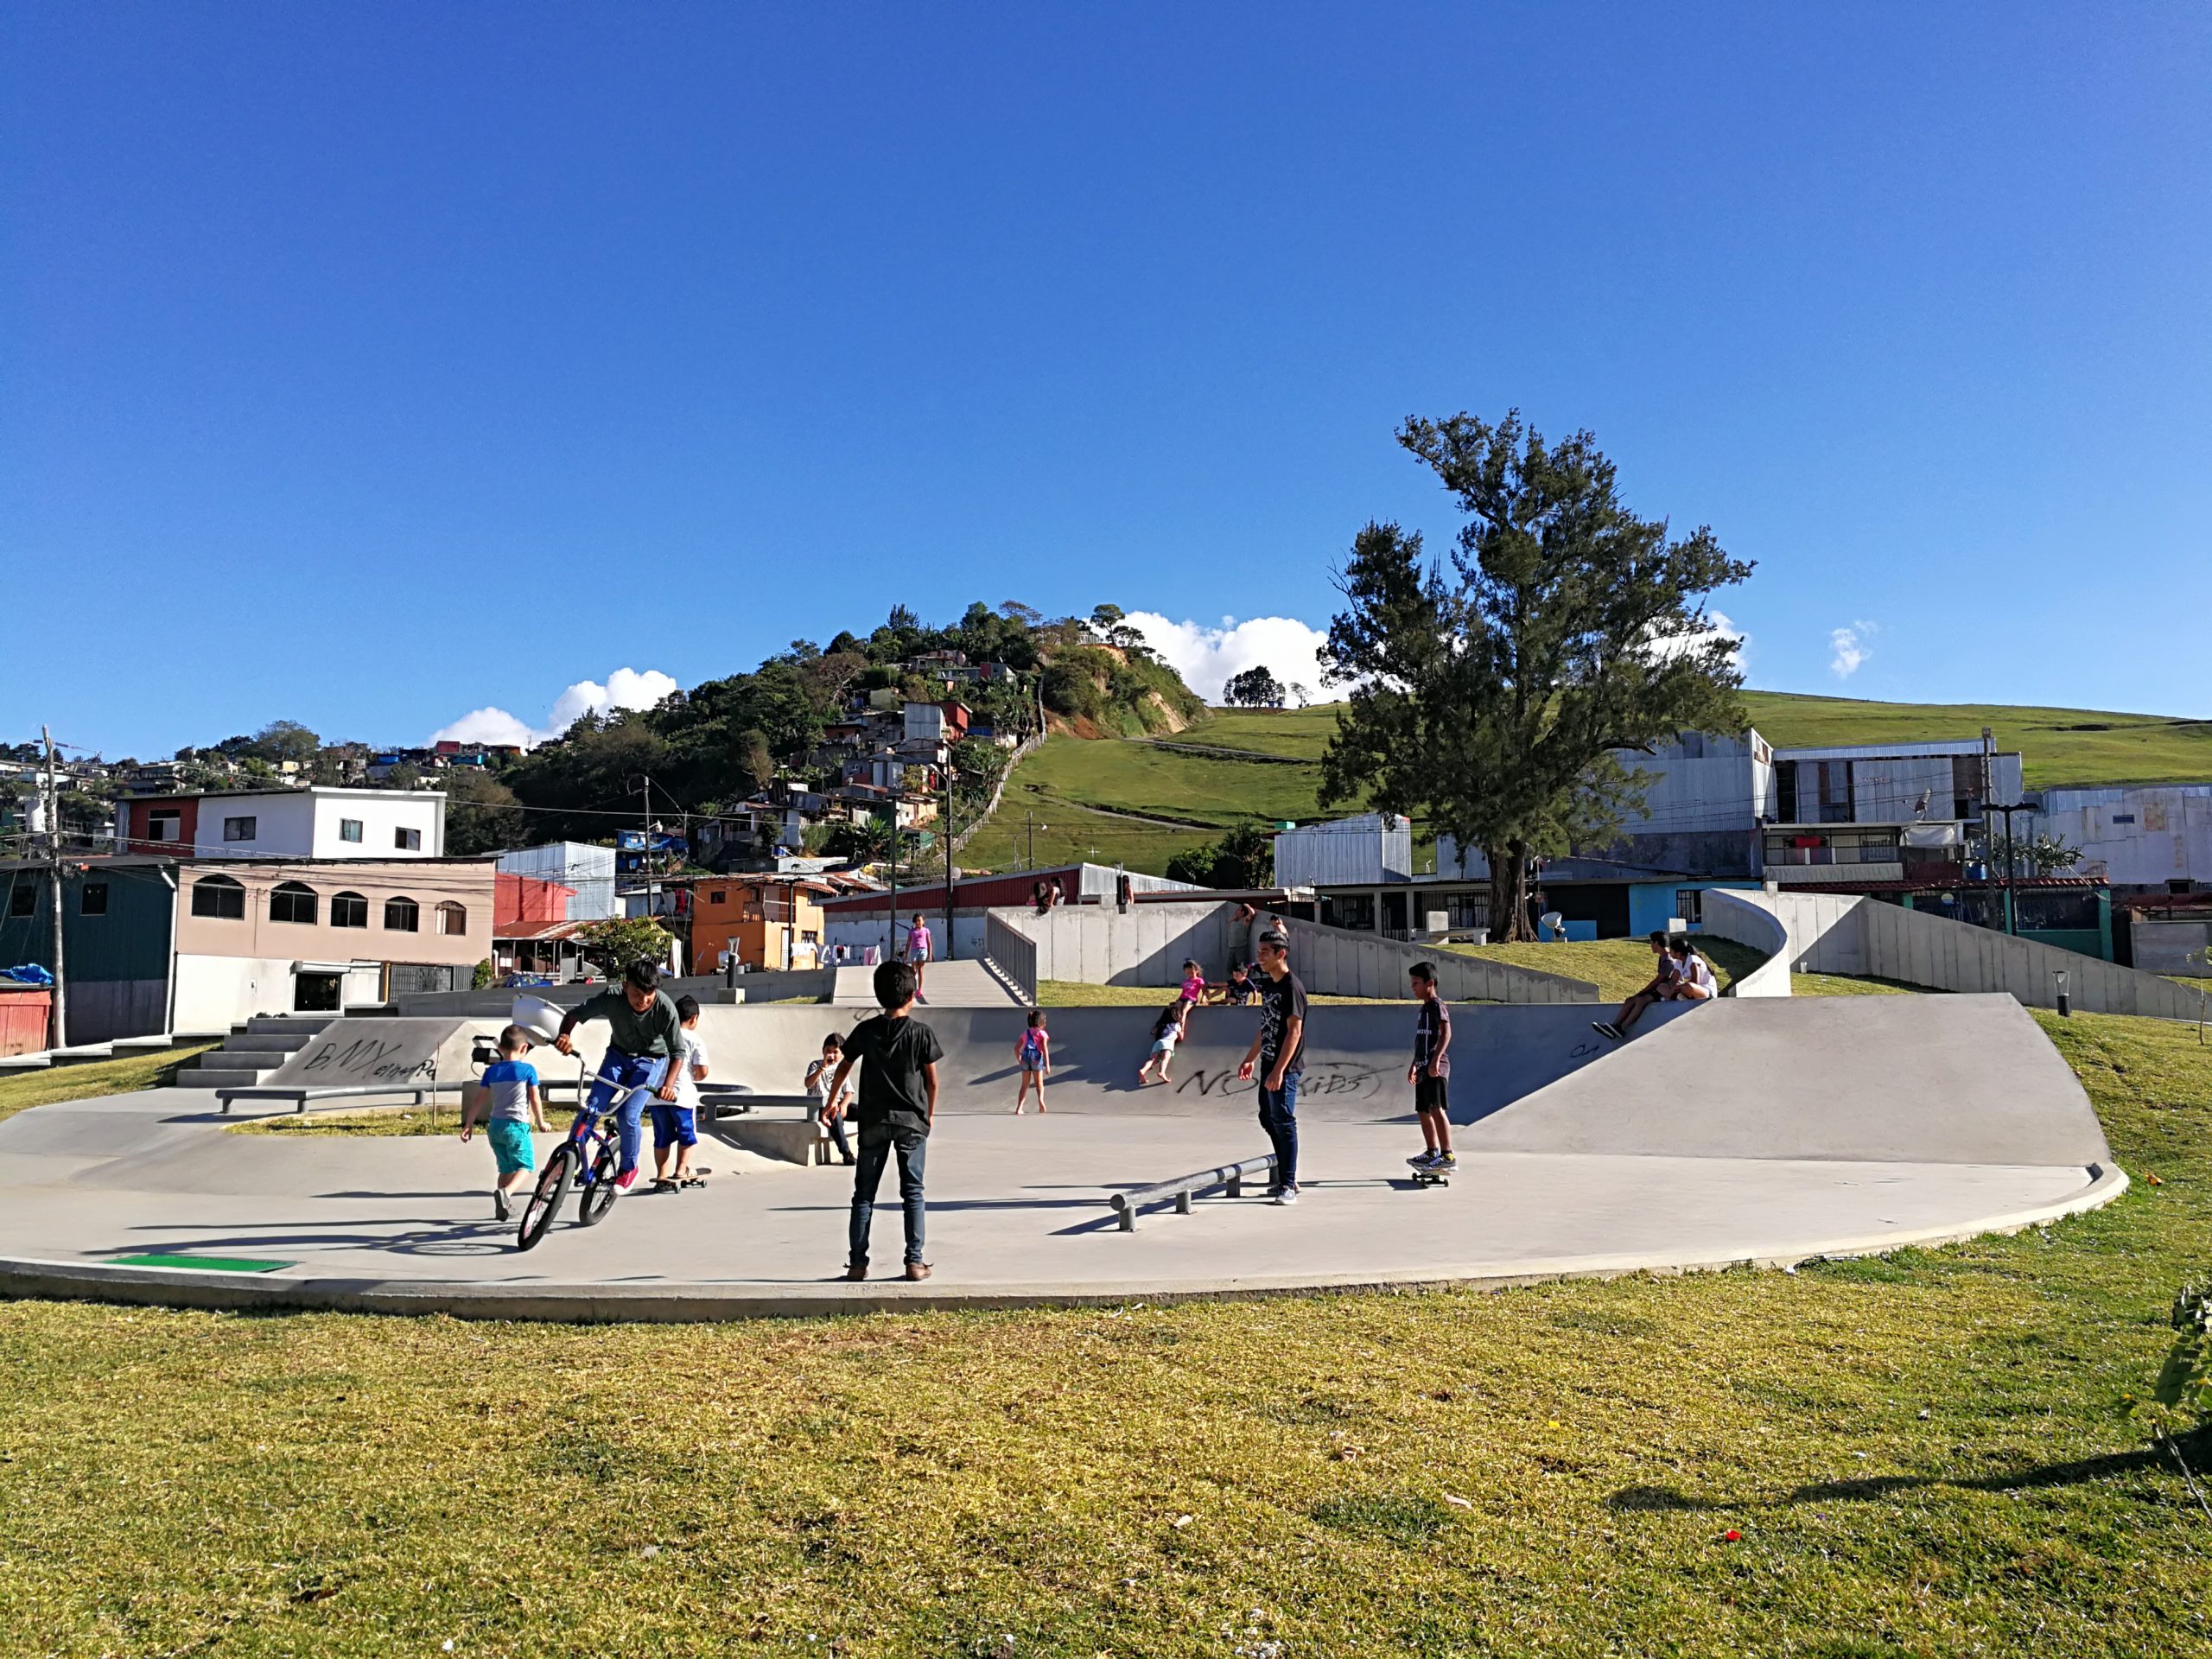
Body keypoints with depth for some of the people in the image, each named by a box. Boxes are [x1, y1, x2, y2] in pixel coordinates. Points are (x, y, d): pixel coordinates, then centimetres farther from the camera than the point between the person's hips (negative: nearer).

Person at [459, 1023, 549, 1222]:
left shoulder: (491, 1071, 7)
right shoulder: (528, 1069, -5)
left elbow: (479, 1099, 8)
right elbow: (535, 1099, -4)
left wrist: (468, 1125, 14)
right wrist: (541, 1122, 9)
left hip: (495, 1125, 5)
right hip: (517, 1125, -5)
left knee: (506, 1168, 19)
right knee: (524, 1166, 2)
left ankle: (502, 1207, 21)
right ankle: (505, 1191, -25)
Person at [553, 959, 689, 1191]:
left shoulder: (665, 1008, -30)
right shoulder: (612, 999, -26)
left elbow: (678, 1052, -22)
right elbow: (575, 1014, -16)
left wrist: (668, 1084, -36)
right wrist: (565, 1036, -36)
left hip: (650, 1061, -2)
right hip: (618, 1054, 2)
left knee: (628, 1115, -17)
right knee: (591, 1107, -11)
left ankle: (629, 1168, 9)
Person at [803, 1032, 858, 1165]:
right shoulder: (816, 1065, -1)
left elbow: (848, 1091, 4)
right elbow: (808, 1084, -21)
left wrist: (843, 1105, -17)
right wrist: (822, 1068, -31)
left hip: (837, 1104, 5)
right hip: (819, 1106, -5)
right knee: (835, 1117, -37)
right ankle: (846, 1153, -38)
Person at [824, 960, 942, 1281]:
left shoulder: (866, 1030, -1)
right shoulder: (922, 1033, -5)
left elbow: (843, 1068, 7)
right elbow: (932, 1081, -2)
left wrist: (831, 1101, 21)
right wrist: (929, 1115, 12)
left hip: (874, 1121, 1)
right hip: (911, 1121, -1)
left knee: (864, 1194, 8)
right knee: (912, 1193, 7)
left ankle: (857, 1262, 6)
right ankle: (915, 1261, 5)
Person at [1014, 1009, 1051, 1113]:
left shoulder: (1025, 1033, 20)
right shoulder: (1042, 1033, 6)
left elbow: (1016, 1048, 15)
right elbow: (1045, 1049, -7)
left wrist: (1020, 1060, 23)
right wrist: (1047, 1064, -11)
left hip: (1025, 1058, 3)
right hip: (1036, 1059, -3)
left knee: (1025, 1085, 10)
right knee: (1039, 1083, 10)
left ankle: (1019, 1108, 0)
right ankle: (1040, 1099, -20)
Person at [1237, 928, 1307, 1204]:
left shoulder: (1292, 987, -14)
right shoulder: (1267, 986, 14)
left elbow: (1294, 1031, -20)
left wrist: (1279, 1070, -24)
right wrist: (1250, 1058, 22)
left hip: (1285, 1068, -9)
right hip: (1268, 1065, 9)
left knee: (1284, 1123, -6)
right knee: (1268, 1120, 14)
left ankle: (1288, 1185, 0)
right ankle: (1286, 1178, 24)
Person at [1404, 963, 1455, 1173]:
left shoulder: (1437, 1005, -8)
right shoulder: (1424, 1009, 21)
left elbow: (1446, 1032, -21)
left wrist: (1436, 1058, -31)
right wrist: (1414, 1065, 30)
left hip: (1435, 1068, -10)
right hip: (1423, 1068, 10)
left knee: (1436, 1109, -16)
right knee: (1423, 1111, 12)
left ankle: (1448, 1155, -18)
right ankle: (1432, 1153, 20)